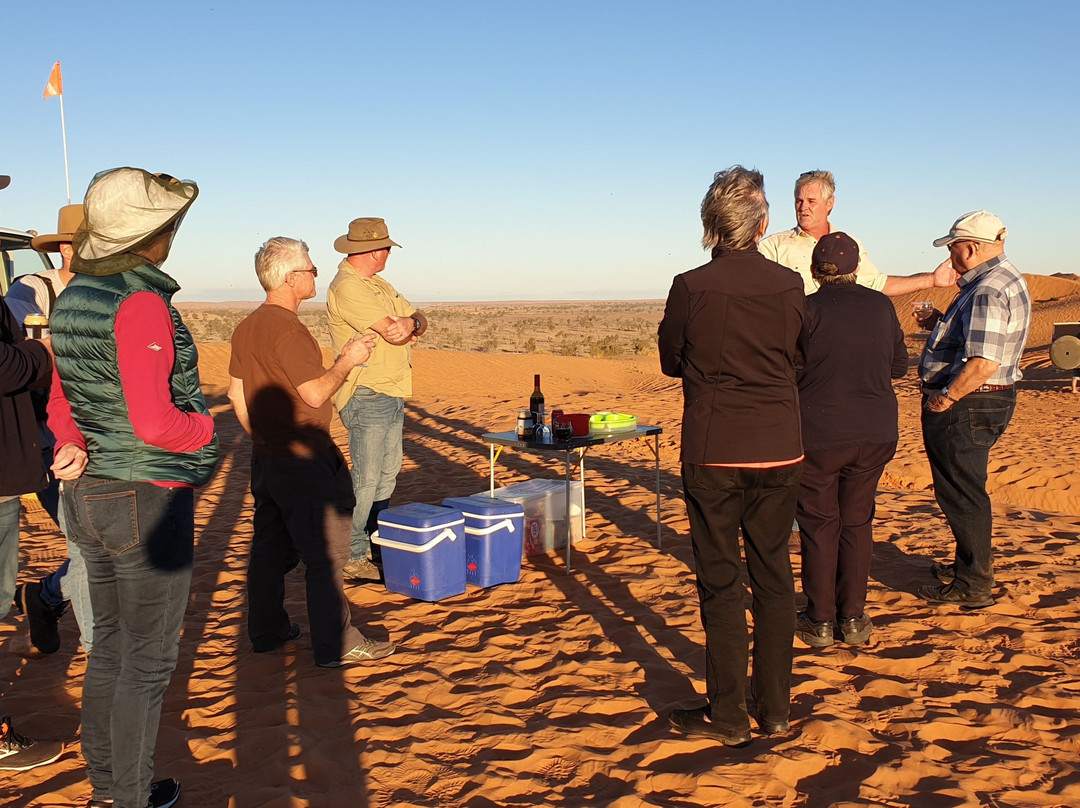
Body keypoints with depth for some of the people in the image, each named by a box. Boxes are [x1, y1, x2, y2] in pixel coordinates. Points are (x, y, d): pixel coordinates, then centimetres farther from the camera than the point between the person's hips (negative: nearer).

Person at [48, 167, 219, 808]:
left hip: (88, 493, 9)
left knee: (110, 646, 20)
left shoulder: (71, 297, 8)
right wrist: (206, 427, -7)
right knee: (148, 658, 6)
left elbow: (61, 399, 15)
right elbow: (154, 423, -25)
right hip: (148, 498, -9)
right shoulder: (142, 303, -19)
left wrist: (74, 445, -1)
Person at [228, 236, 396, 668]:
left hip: (266, 455, 10)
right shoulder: (287, 329, -20)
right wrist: (347, 360, -8)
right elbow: (315, 393, -22)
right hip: (303, 459, -10)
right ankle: (336, 644, 3)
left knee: (270, 545, 17)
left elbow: (236, 392, 15)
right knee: (326, 551, -2)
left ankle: (266, 630, 28)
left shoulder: (247, 327, 9)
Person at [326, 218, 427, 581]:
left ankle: (375, 544, 25)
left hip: (393, 395, 10)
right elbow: (392, 332, -21)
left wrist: (410, 323, -13)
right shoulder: (346, 288, -14)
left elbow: (419, 321, 11)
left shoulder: (380, 286, 17)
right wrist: (410, 326, 1)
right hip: (367, 396, -9)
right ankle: (353, 557, 1)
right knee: (366, 479, -6)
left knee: (388, 474, 14)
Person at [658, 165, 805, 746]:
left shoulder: (690, 288, -10)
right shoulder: (789, 285, -4)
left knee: (721, 582, 6)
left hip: (712, 455, -2)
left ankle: (727, 715, 13)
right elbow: (798, 357, 11)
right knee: (773, 576, 12)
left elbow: (671, 362, 4)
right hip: (779, 452, 3)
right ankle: (775, 709, 22)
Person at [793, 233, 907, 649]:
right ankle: (853, 618, 18)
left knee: (819, 525, 7)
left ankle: (820, 621, 13)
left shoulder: (809, 309, -11)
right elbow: (899, 365, 10)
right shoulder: (881, 305, 2)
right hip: (875, 433, 4)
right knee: (857, 522, 13)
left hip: (818, 434, -3)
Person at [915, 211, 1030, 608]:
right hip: (987, 401, 11)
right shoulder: (1007, 278, 12)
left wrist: (945, 397, -20)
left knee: (961, 493, -1)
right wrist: (941, 324, 11)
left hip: (965, 405, -11)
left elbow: (984, 363, -31)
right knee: (965, 490, 22)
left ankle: (973, 586, 9)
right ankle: (972, 564, 36)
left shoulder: (988, 291, -23)